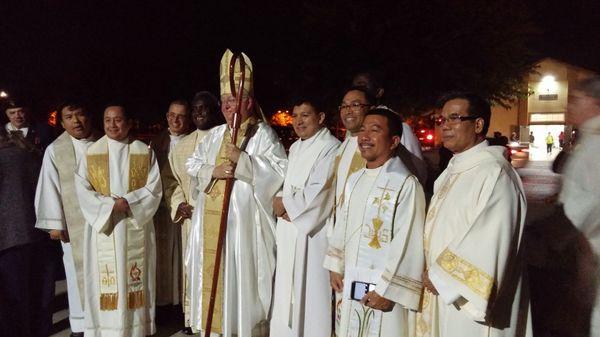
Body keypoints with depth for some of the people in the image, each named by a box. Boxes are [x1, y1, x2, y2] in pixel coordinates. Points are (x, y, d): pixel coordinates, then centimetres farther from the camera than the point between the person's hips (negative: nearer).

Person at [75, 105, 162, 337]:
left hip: (136, 226, 0)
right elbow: (82, 189, -2)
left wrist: (128, 202, -16)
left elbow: (154, 188, -2)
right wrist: (110, 204, -14)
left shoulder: (145, 152, 3)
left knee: (135, 279, 5)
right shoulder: (91, 152, 4)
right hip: (103, 225, 0)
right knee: (106, 280, 2)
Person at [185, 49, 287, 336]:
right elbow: (192, 164, 14)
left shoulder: (262, 133, -4)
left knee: (241, 277, -1)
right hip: (212, 220, 6)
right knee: (213, 273, 12)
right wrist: (214, 170, -7)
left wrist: (241, 159, -19)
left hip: (242, 219, -6)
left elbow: (281, 170, -14)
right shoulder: (214, 134, 15)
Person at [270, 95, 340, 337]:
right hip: (288, 230, 8)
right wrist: (281, 203, -4)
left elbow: (319, 191, -19)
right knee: (288, 288, 15)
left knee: (310, 288, 0)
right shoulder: (295, 148, 16)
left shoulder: (330, 147, -12)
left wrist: (286, 205, -9)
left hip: (312, 230, -8)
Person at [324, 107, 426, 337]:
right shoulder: (354, 181, 7)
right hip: (351, 285, 7)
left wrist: (387, 291, -16)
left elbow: (408, 244, -18)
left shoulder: (406, 184, -16)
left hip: (383, 291, -7)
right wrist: (336, 268, 13)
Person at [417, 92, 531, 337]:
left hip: (472, 300, -8)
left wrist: (441, 277, -16)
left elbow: (491, 243, -23)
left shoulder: (494, 173, -19)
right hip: (444, 292, 8)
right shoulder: (454, 170, 9)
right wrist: (434, 273, 3)